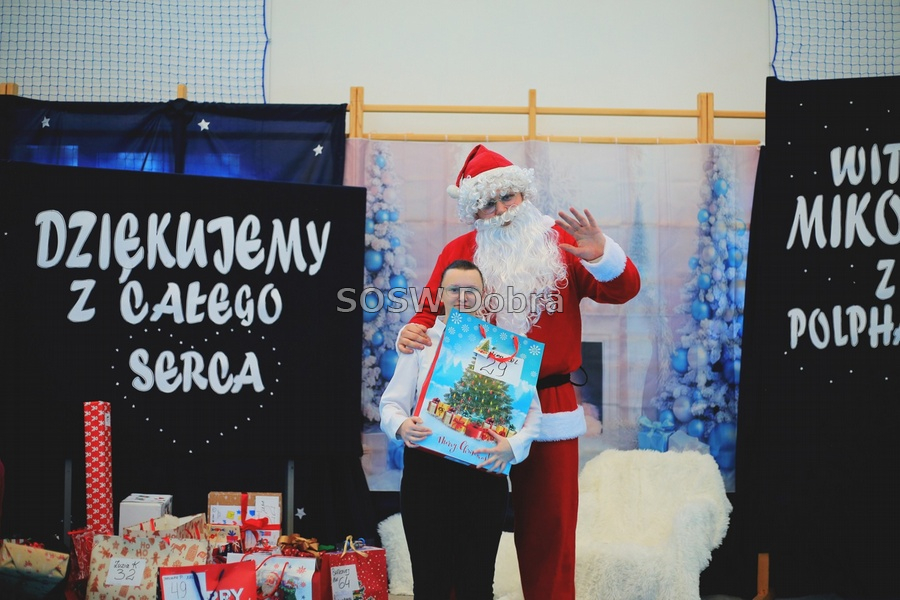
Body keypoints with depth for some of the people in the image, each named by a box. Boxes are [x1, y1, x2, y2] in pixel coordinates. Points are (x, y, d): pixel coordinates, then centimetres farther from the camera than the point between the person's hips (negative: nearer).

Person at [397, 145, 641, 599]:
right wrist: (411, 333, -19)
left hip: (550, 411, 0)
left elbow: (623, 290, -3)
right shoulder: (459, 252, 5)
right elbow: (433, 312, 3)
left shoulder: (560, 242, 4)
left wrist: (600, 255, -23)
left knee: (549, 526, 8)